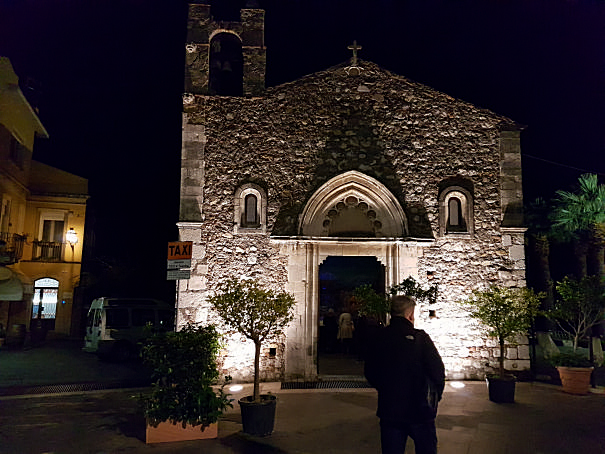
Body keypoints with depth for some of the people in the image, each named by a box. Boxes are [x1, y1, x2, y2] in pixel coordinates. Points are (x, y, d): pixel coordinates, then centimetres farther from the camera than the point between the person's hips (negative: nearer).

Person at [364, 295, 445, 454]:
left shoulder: (380, 338, -4)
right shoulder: (419, 337, -15)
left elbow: (369, 372, 5)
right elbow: (437, 371, -15)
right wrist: (435, 396, 3)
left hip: (389, 410, 3)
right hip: (420, 410, -3)